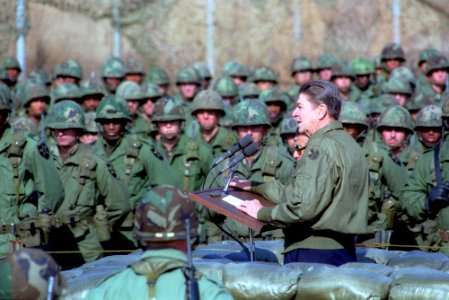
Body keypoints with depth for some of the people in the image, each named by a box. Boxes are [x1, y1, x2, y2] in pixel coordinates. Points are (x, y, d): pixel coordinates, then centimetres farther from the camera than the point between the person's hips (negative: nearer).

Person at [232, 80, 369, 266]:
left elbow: (305, 206, -23)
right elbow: (298, 192, 23)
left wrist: (262, 213, -10)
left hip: (312, 252, -10)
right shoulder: (347, 143, 17)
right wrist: (255, 187, 27)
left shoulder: (321, 147, -14)